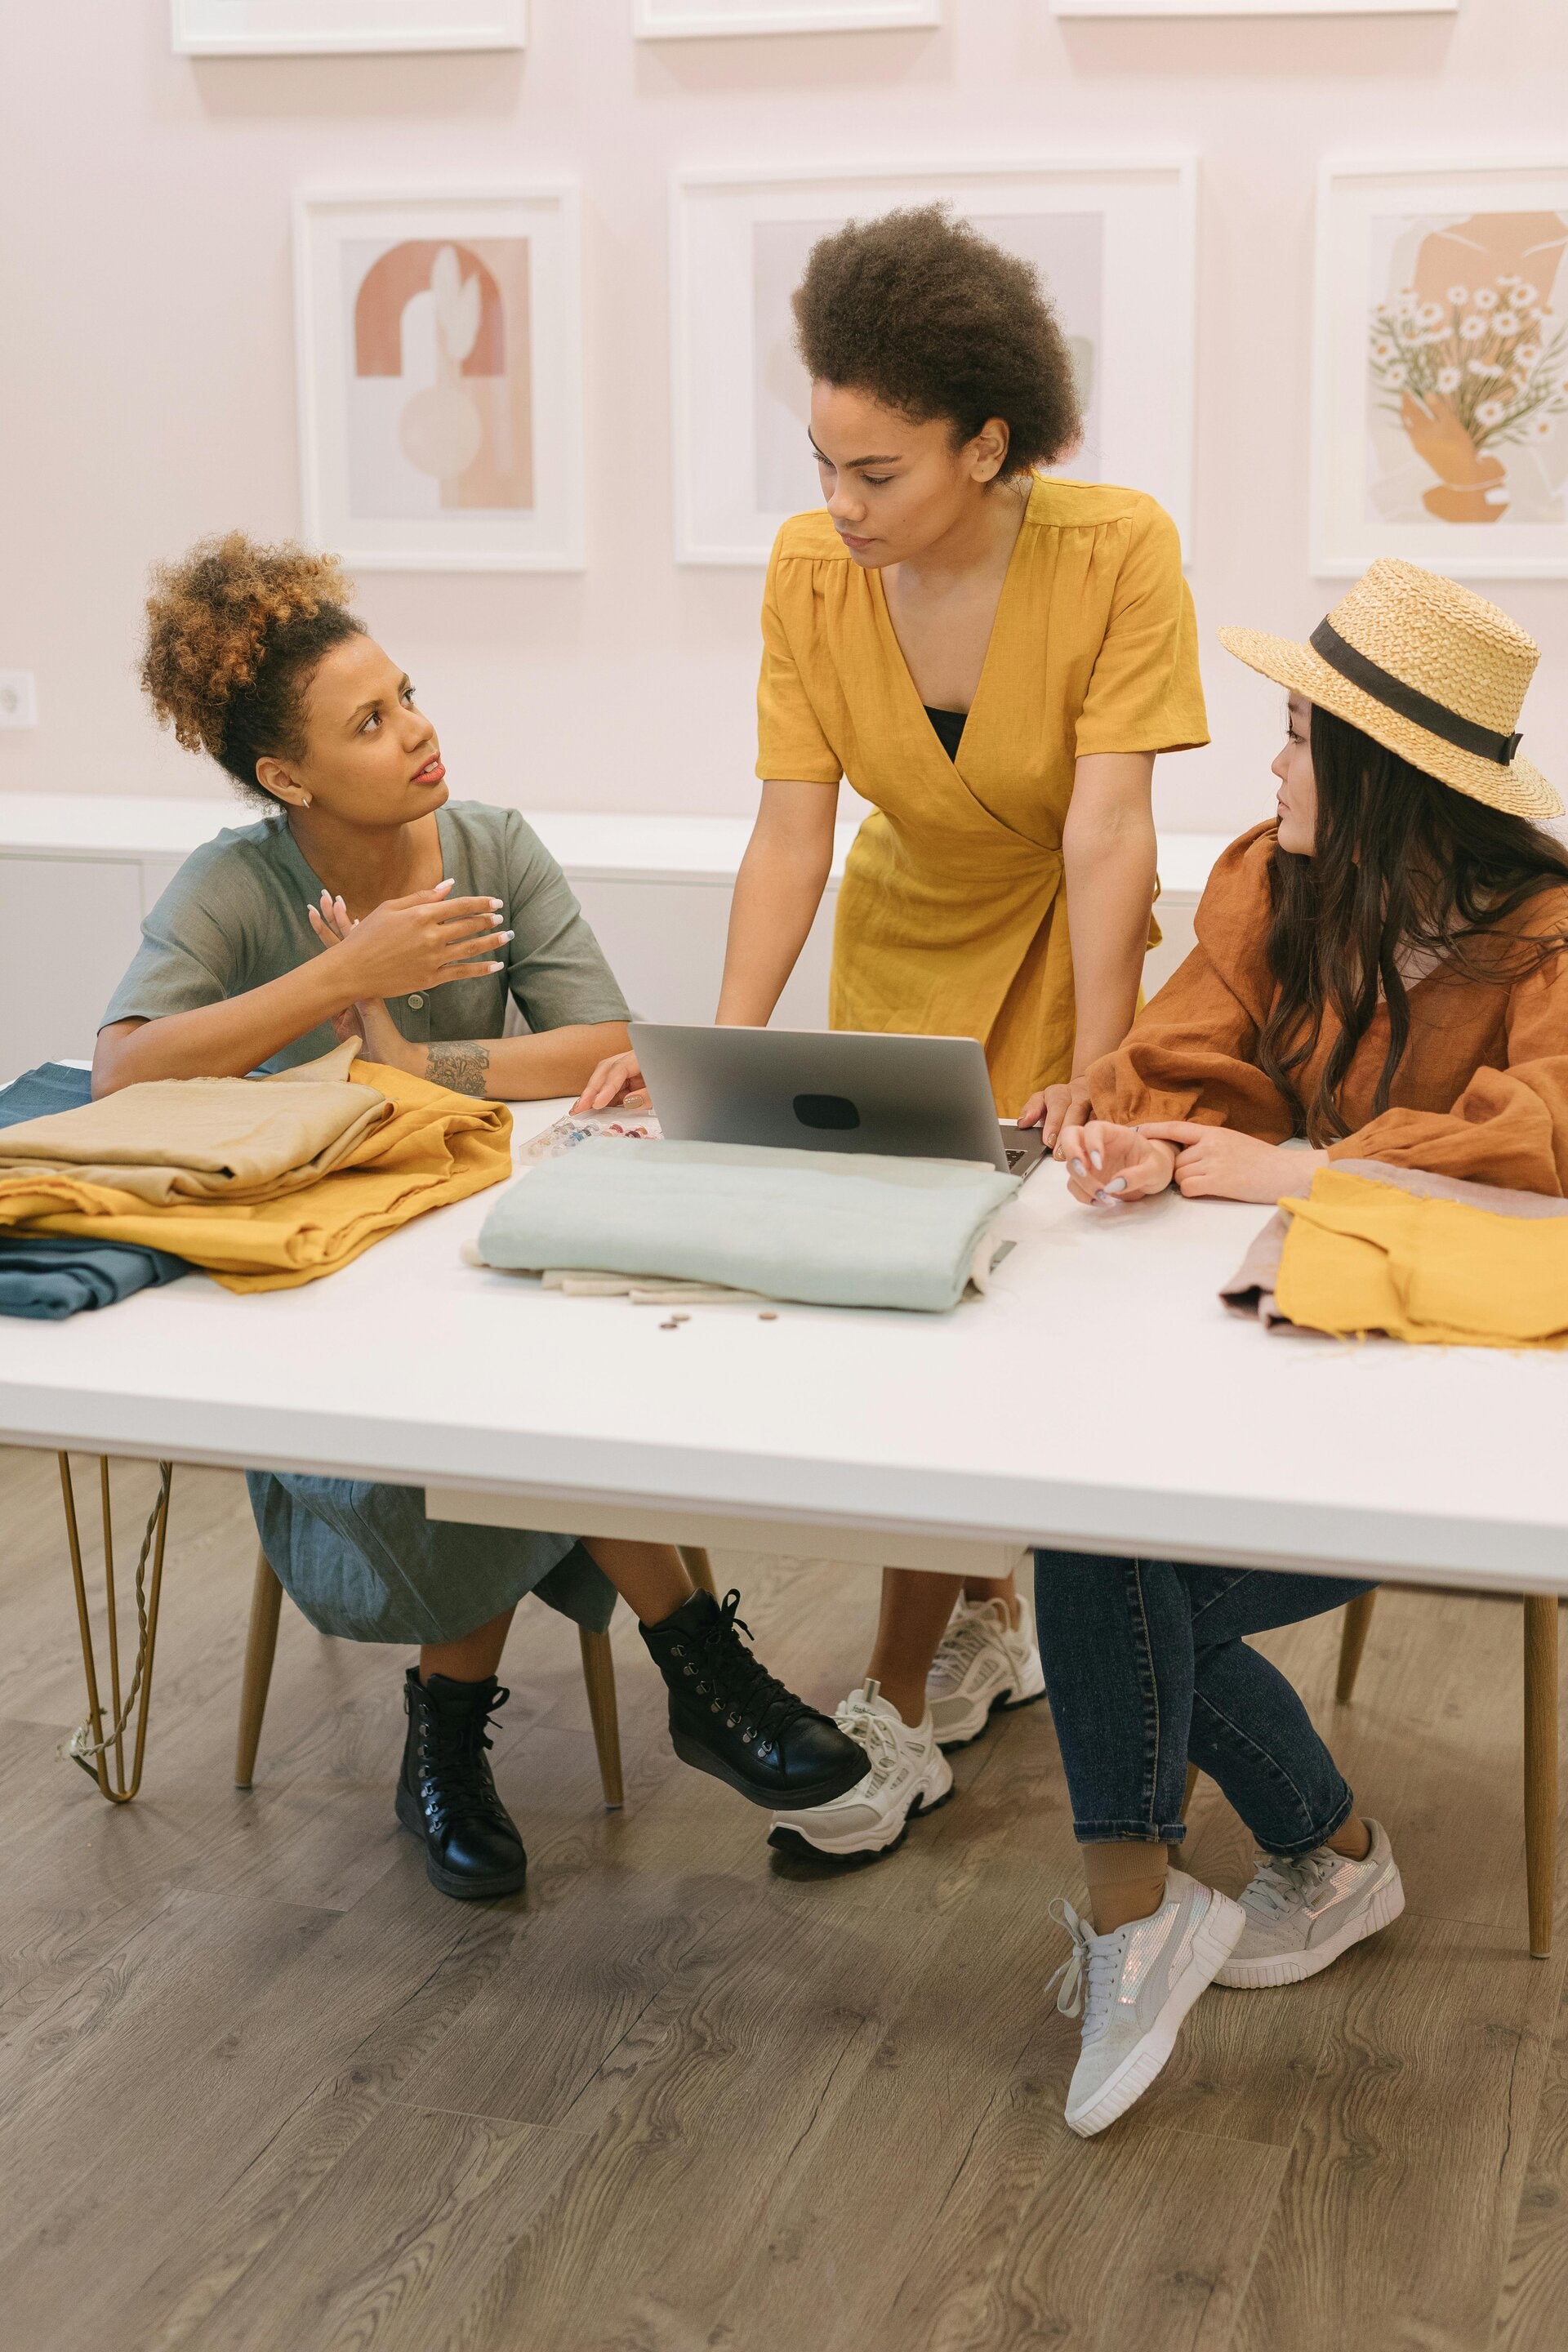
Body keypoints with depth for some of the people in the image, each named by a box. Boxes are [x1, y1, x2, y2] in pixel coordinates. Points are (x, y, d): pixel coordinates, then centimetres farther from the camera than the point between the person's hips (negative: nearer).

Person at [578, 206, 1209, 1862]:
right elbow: (791, 828, -17)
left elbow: (1107, 826, -28)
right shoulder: (810, 571, -15)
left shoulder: (1116, 552, -26)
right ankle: (989, 1619, 29)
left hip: (1054, 960, -4)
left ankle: (902, 1712, 4)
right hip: (899, 944, 4)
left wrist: (1093, 1078, -32)